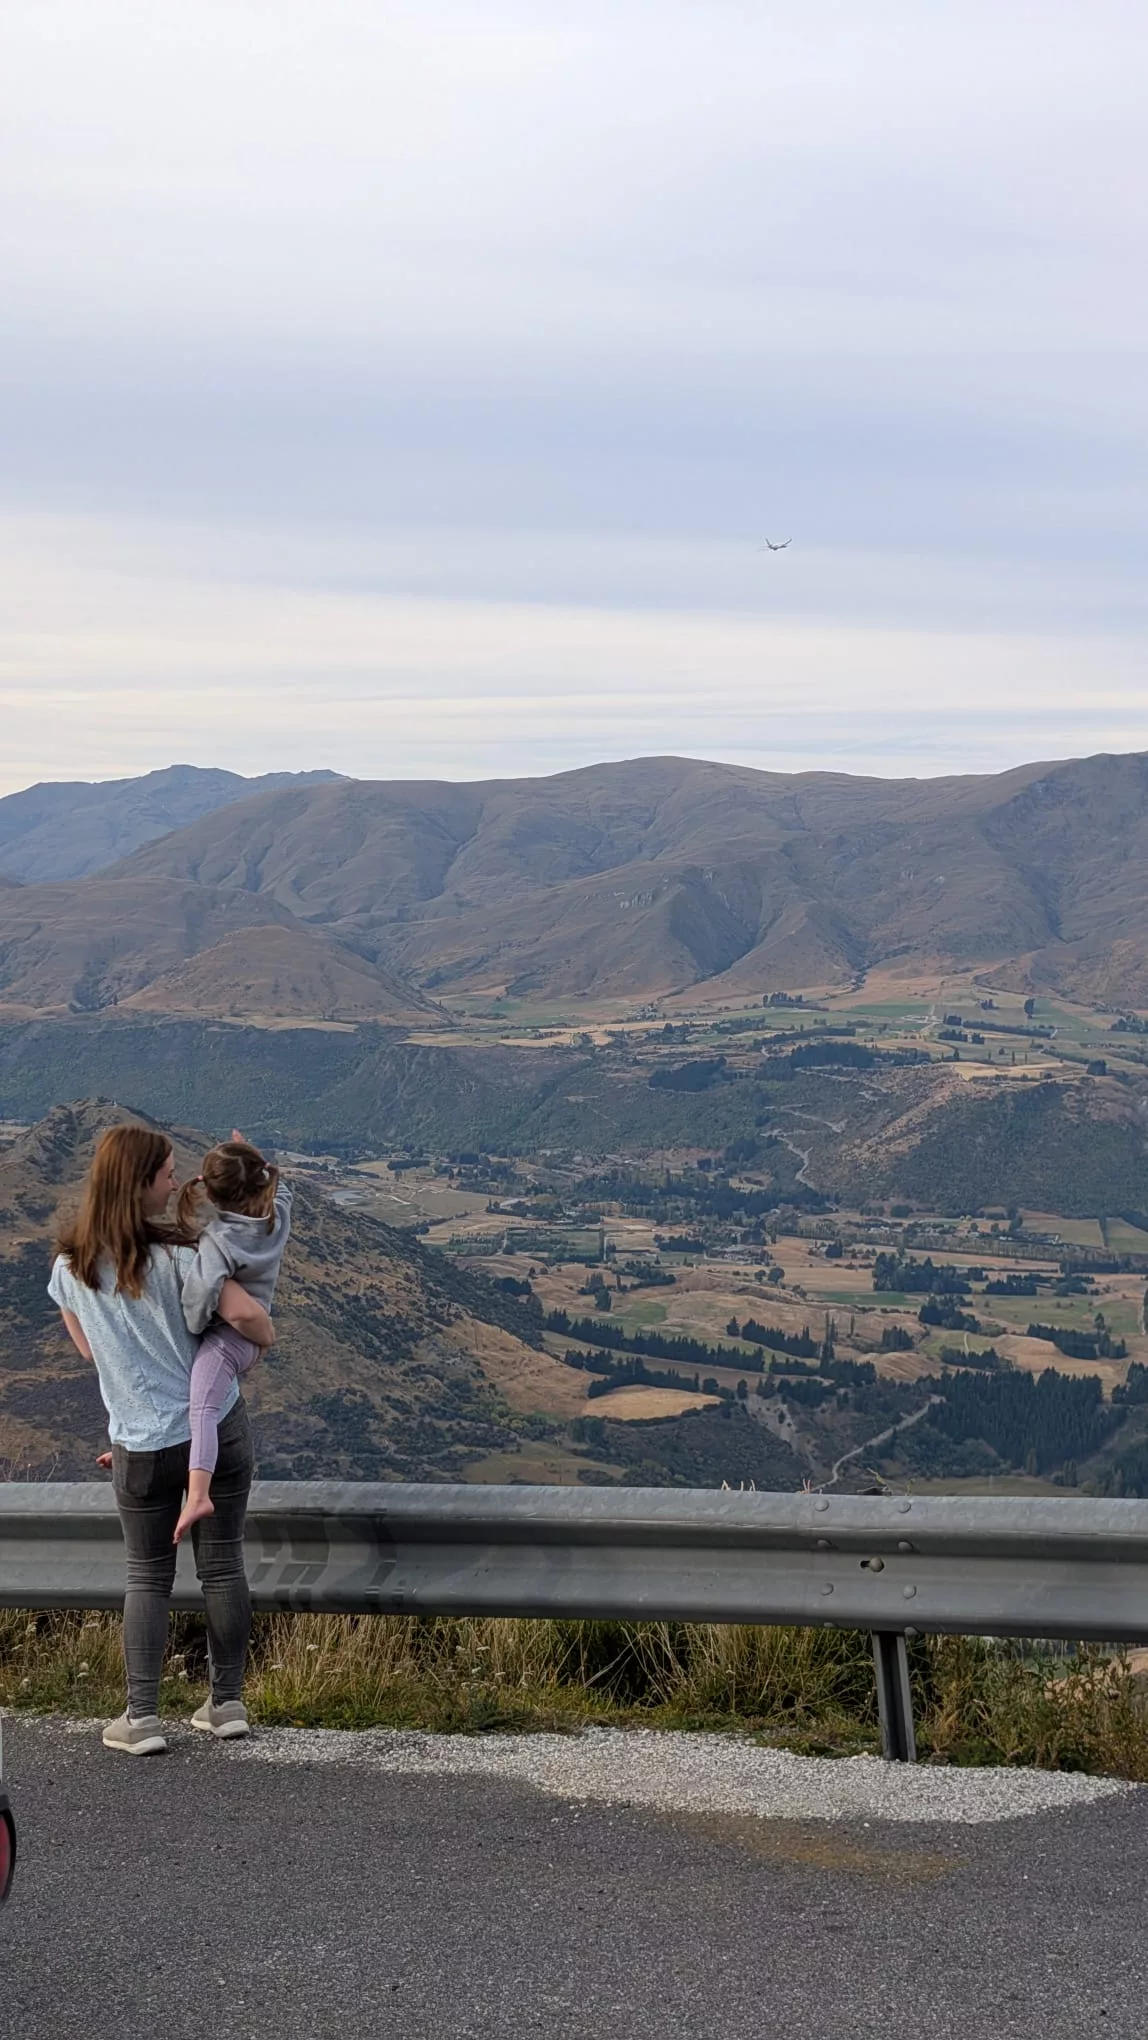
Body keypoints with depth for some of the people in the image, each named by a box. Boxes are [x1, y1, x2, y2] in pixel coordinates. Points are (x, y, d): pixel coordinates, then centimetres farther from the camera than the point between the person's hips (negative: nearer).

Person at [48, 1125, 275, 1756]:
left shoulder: (69, 1270, -4)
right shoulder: (176, 1256, -16)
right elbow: (244, 1314, -23)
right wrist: (265, 1338, -1)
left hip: (142, 1448, 2)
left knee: (147, 1577, 15)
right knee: (222, 1567, 12)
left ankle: (141, 1717, 10)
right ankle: (226, 1702, 20)